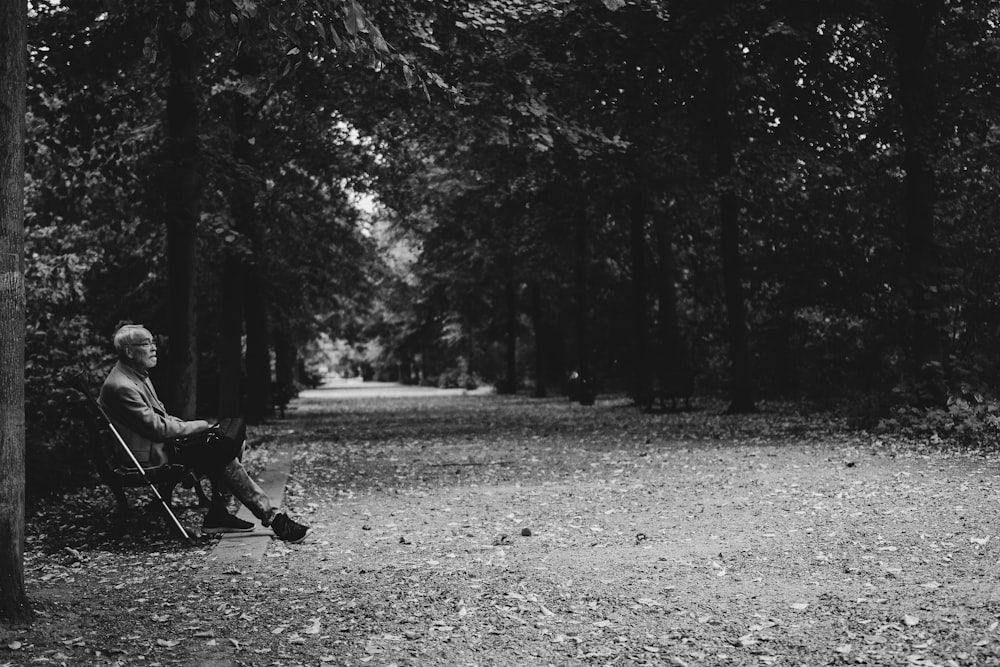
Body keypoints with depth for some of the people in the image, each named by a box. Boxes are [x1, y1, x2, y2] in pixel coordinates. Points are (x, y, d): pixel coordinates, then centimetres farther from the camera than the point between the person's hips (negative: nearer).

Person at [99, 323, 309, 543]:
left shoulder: (137, 374, 12)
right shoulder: (121, 386, -20)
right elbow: (158, 429, -20)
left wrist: (183, 425, 1)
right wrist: (200, 425, -10)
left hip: (162, 440, 10)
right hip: (151, 455, -10)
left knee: (233, 443, -1)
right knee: (223, 453, -17)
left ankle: (217, 515, -3)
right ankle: (271, 517, -13)